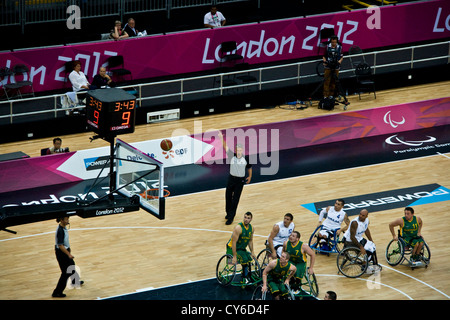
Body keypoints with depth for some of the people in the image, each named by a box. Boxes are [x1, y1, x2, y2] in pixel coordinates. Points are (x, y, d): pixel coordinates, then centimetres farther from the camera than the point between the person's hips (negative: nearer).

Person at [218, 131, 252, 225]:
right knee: (228, 197, 11)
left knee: (235, 199, -1)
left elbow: (249, 168, 9)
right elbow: (226, 147, -21)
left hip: (241, 180, -2)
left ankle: (230, 217, 4)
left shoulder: (246, 158, -9)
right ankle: (228, 213, 34)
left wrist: (250, 176, 18)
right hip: (231, 178, 2)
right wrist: (222, 139, -36)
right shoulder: (232, 156, -10)